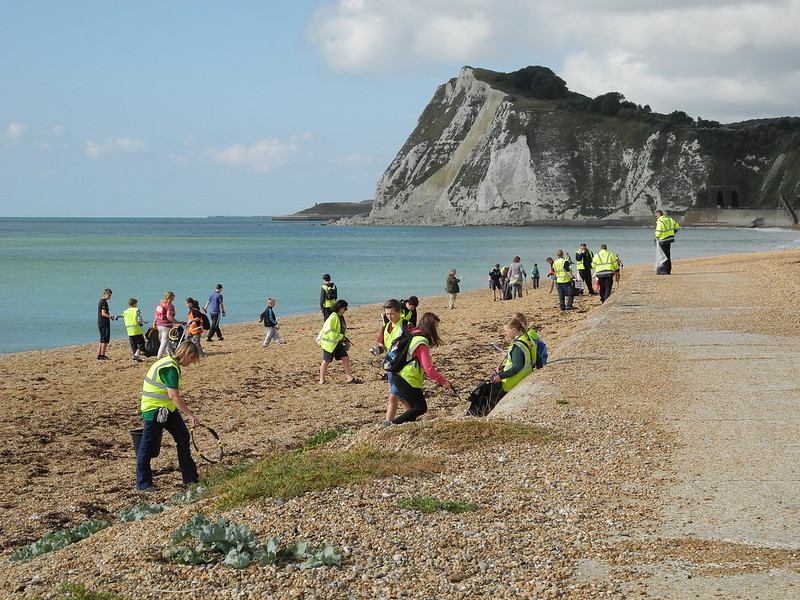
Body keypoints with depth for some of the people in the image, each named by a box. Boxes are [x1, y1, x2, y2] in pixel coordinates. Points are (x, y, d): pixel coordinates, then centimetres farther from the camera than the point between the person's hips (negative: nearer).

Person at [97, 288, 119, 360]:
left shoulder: (101, 301, 18)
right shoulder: (104, 302, -13)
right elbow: (103, 313, -20)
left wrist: (111, 316, 19)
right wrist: (112, 316, -23)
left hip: (100, 323, 10)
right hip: (104, 323, -10)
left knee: (102, 340, 14)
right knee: (105, 340, -8)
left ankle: (99, 355, 15)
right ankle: (102, 356, -8)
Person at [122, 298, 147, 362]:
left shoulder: (125, 312, 10)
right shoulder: (137, 310, -6)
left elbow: (124, 321, 12)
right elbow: (139, 320, -14)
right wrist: (141, 323, 9)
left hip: (129, 331, 5)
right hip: (137, 330, -5)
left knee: (133, 345, 10)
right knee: (141, 342, 5)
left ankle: (135, 358, 8)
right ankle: (136, 354, -11)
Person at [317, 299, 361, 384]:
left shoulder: (341, 317, 10)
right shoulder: (333, 317, -20)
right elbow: (329, 331, -26)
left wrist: (345, 340, 13)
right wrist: (341, 337, -23)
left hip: (338, 343, 9)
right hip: (330, 343, -9)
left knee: (346, 358, 5)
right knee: (326, 361, 2)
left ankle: (350, 377, 10)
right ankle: (322, 380, 12)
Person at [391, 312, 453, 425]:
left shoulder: (412, 335, 10)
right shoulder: (422, 342, -19)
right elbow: (428, 368, -22)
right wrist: (443, 382, -15)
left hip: (398, 376, 9)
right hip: (408, 380, -9)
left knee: (415, 407, 14)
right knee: (421, 408, -1)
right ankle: (394, 424, -6)